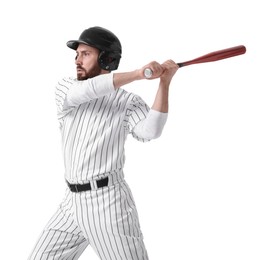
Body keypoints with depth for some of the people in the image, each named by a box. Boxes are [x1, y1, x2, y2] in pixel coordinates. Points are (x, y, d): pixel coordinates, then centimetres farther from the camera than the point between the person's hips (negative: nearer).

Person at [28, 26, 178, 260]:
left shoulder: (128, 102, -4)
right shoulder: (64, 88, 6)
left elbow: (151, 131, -22)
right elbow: (83, 91, -17)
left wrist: (165, 83, -31)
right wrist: (136, 74, -27)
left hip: (109, 203, -5)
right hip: (73, 202, 5)